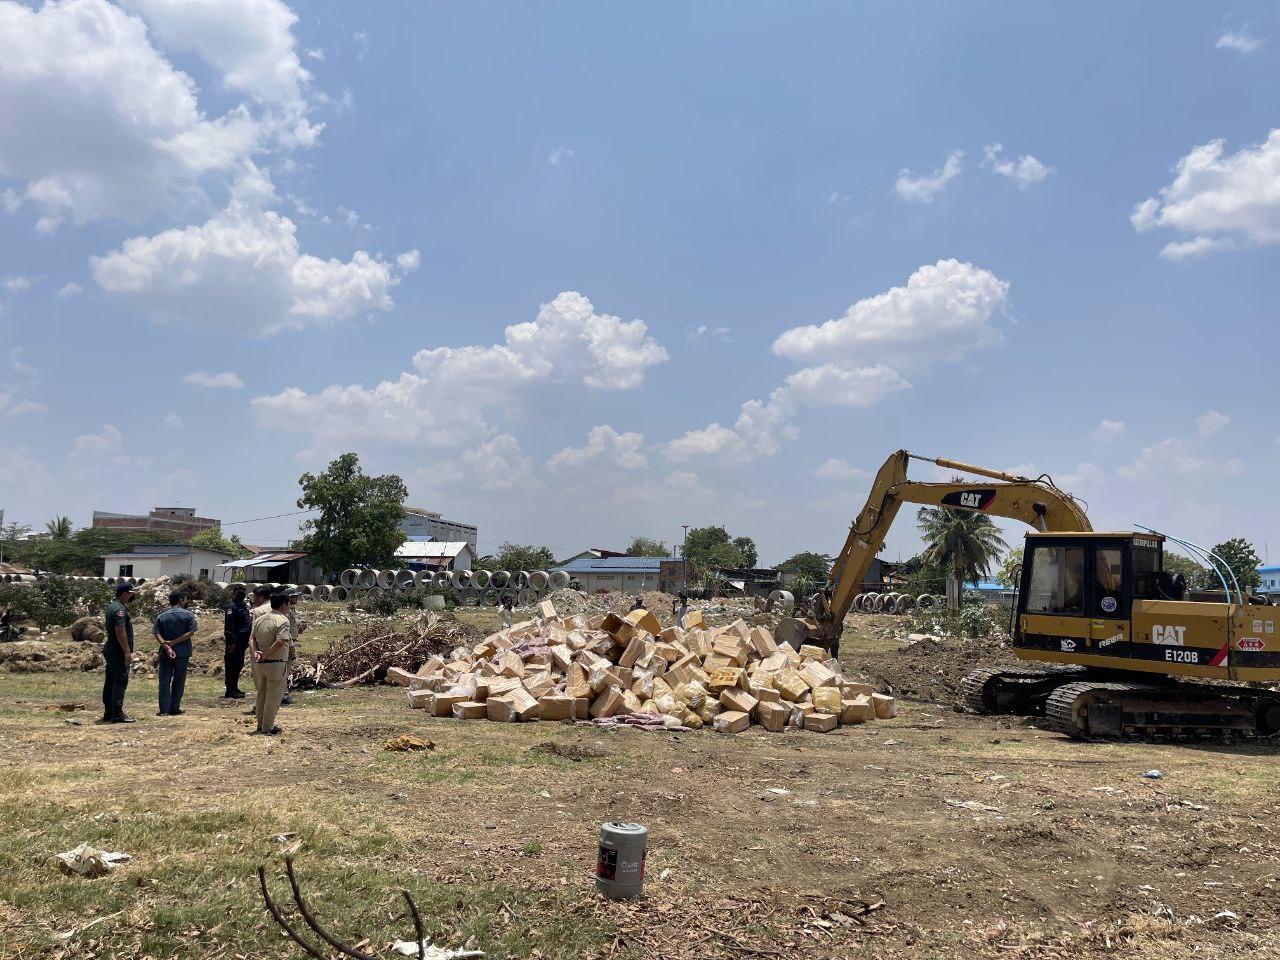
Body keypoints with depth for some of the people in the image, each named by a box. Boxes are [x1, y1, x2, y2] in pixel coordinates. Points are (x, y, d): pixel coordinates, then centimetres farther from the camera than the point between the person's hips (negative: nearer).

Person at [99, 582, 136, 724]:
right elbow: (120, 632, -23)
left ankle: (108, 713, 17)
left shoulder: (111, 606, 16)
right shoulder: (120, 609, -17)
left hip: (110, 649, 11)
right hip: (118, 651, -11)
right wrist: (127, 652, -22)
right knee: (120, 681, -9)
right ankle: (117, 714, -10)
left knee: (110, 682, 12)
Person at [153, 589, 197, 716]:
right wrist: (173, 642, -10)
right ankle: (174, 708, 8)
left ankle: (164, 709, 1)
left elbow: (157, 634, -7)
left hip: (165, 653, 2)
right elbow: (191, 632, -13)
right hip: (182, 653, -2)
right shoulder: (188, 615, -3)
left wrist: (167, 647, -15)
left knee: (164, 680, 5)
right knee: (178, 680, 7)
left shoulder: (161, 616, 5)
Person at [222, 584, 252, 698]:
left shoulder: (244, 605, 16)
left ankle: (234, 688, 25)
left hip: (242, 641, 9)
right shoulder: (231, 607, -12)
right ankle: (230, 690, 0)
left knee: (239, 665, 15)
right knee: (232, 665, -4)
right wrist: (231, 642, -22)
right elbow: (228, 626, -18)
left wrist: (247, 640, 19)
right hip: (235, 642, -9)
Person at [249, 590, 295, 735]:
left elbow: (251, 638, 4)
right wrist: (266, 655, -18)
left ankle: (260, 724, 28)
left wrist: (255, 652, -9)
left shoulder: (259, 619, 10)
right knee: (273, 696, 3)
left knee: (261, 694, 18)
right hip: (276, 664, -7)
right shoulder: (283, 621, -14)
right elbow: (280, 642, -26)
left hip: (259, 664, 7)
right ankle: (268, 727, 7)